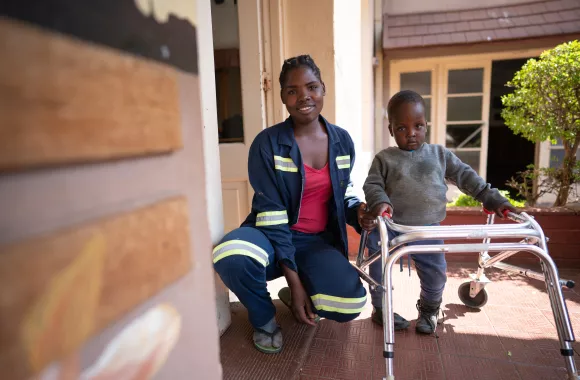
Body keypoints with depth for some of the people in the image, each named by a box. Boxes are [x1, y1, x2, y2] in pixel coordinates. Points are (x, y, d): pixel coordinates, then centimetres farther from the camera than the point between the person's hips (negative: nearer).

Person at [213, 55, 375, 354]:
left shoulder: (342, 140, 2)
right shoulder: (267, 144, -12)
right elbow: (272, 216, -16)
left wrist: (358, 212, -10)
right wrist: (294, 279, -19)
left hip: (319, 241, 3)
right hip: (273, 235, -2)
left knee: (350, 304, -25)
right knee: (231, 257, -37)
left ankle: (294, 298, 13)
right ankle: (264, 318, -1)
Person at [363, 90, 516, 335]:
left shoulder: (440, 154, 6)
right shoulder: (384, 159, 0)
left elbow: (465, 176, 7)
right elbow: (372, 185, -7)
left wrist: (492, 198, 0)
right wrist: (379, 202, -29)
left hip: (427, 229, 2)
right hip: (389, 227, -1)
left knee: (436, 273, 3)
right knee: (379, 270, 5)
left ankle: (429, 309, 32)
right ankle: (381, 309, 30)